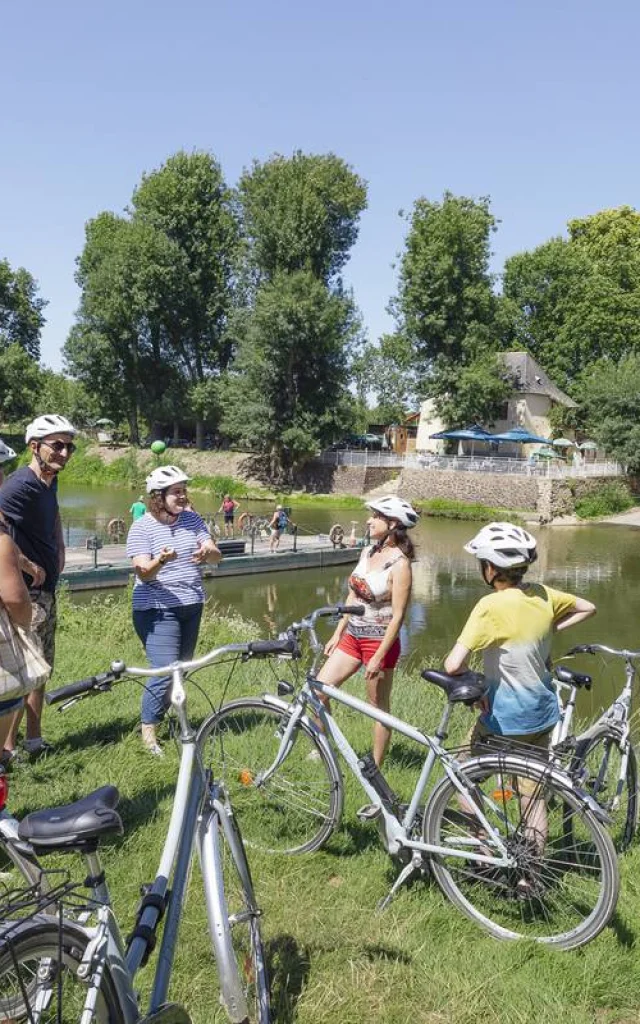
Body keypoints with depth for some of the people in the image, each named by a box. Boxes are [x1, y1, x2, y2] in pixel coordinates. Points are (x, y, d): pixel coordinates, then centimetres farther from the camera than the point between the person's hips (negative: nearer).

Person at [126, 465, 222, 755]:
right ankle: (148, 730, 4)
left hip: (191, 606, 6)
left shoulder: (192, 519, 4)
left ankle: (159, 715, 33)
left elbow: (217, 555, -2)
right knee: (166, 672, -14)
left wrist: (207, 553, -25)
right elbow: (143, 573, -18)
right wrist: (161, 561, -39)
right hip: (158, 610, -6)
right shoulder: (142, 527, -10)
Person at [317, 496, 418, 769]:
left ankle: (375, 767, 21)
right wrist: (337, 634, 14)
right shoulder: (368, 552, 6)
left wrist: (379, 657, -19)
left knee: (379, 706, 6)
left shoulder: (400, 564, -17)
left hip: (379, 641, -7)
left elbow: (398, 616, -18)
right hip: (352, 635, 7)